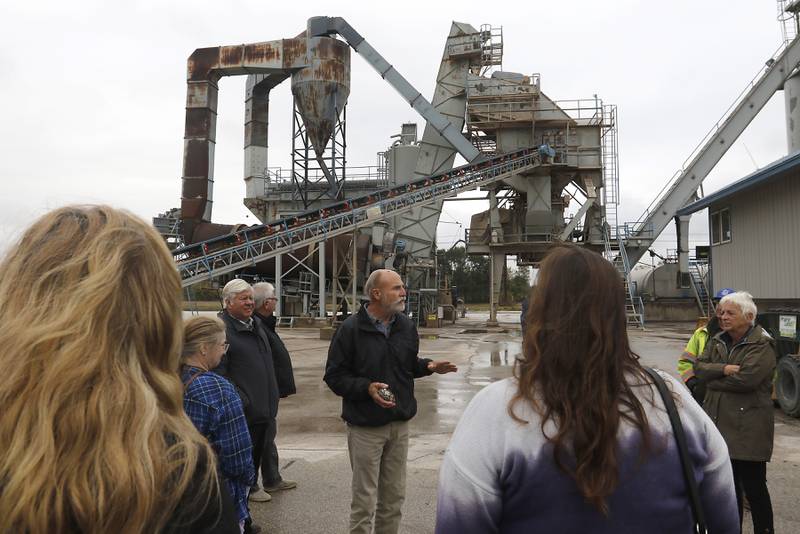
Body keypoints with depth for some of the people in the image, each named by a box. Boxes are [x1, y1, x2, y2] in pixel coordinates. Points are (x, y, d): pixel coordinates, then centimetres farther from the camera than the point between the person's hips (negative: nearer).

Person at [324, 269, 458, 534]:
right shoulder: (351, 329, -12)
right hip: (365, 426, -5)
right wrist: (367, 388, -24)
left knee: (394, 497, 16)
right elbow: (334, 375, -10)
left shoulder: (406, 325, 5)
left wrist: (428, 366, -3)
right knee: (364, 499, 4)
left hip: (400, 423, 5)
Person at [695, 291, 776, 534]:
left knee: (753, 486, 2)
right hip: (721, 423, 7)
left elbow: (745, 379, -23)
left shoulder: (762, 345, -11)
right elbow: (699, 367, -1)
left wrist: (712, 380, -10)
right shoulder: (717, 341, 10)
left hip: (747, 428, -6)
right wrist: (724, 369, -18)